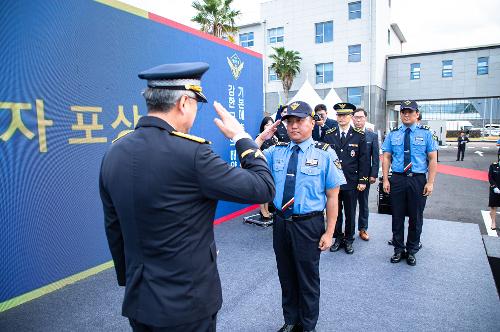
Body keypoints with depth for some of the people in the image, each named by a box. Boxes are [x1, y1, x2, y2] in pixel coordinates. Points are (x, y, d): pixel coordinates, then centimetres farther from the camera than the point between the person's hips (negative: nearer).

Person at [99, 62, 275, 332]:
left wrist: (127, 279, 19)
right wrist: (241, 136, -5)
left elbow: (113, 228, 7)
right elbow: (263, 188, -18)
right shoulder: (190, 153, -25)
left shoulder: (113, 154, -3)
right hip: (186, 302, -6)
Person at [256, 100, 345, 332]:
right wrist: (261, 138, -7)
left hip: (308, 224, -4)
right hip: (281, 222, 4)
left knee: (307, 278, 14)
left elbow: (332, 196, -9)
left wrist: (329, 232, -11)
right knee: (286, 276, 19)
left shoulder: (325, 154, -9)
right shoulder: (276, 151, 2)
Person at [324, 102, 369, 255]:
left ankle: (349, 239, 27)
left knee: (350, 213, 10)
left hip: (351, 182, -1)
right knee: (335, 212, 10)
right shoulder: (329, 135, 3)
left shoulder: (359, 136, 0)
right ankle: (338, 238, 26)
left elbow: (363, 159, 0)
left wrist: (362, 180, -4)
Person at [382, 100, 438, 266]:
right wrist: (385, 179, -5)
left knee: (416, 217, 9)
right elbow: (386, 158, 4)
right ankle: (398, 250, 25)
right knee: (397, 216, 8)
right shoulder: (392, 134, 6)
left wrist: (430, 182, -8)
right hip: (397, 179, 1)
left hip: (418, 180, -1)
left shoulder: (425, 133, 2)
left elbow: (433, 159, 0)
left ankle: (411, 251, 27)